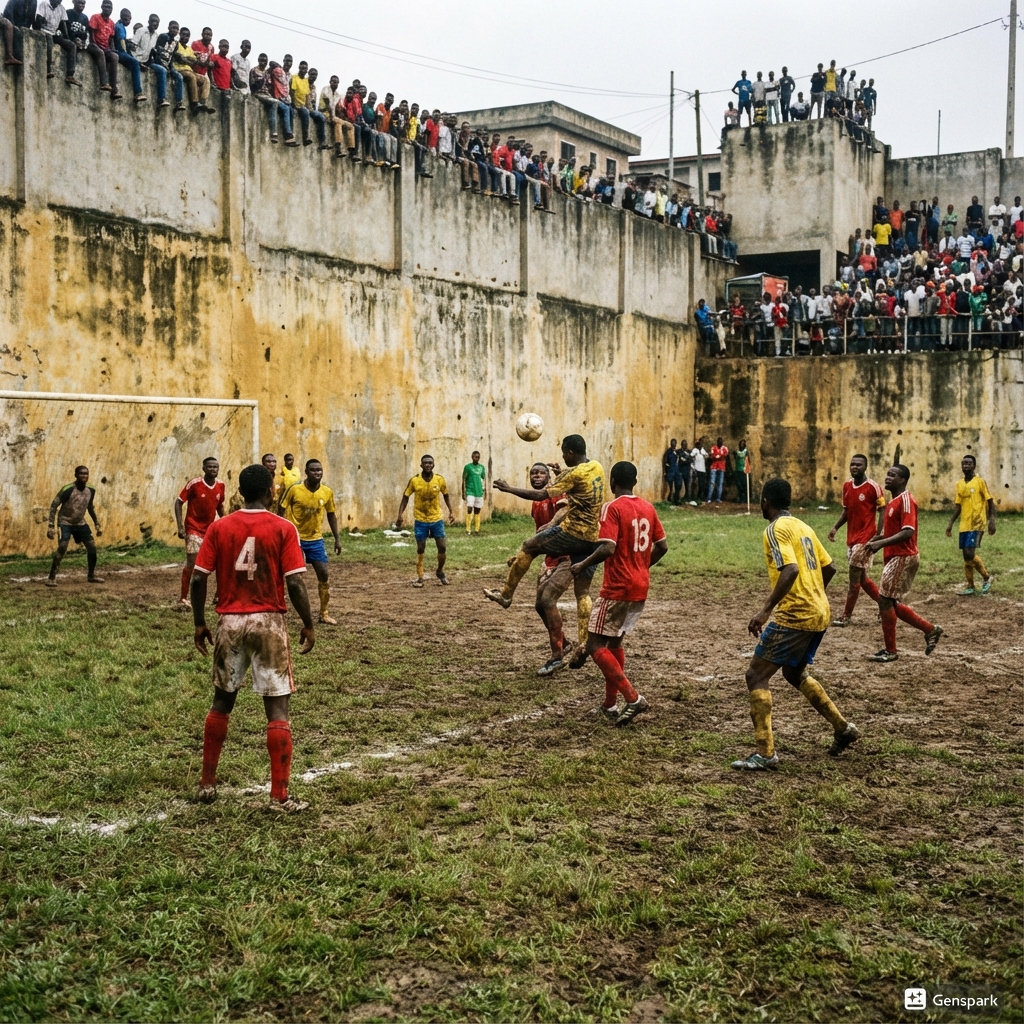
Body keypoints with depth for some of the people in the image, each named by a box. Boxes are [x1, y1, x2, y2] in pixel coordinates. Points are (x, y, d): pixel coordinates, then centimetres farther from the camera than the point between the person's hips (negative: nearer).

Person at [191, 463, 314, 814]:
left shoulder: (219, 528, 1)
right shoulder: (283, 529, -7)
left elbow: (198, 579, -1)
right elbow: (294, 583, -11)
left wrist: (199, 623, 10)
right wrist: (308, 624, 0)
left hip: (230, 622, 3)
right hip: (268, 623, -3)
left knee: (222, 701, 19)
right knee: (277, 708, 1)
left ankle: (207, 783, 26)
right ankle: (279, 796, 0)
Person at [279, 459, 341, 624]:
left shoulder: (327, 492, -5)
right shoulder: (294, 489, -15)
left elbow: (331, 515, 9)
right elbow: (282, 510, -6)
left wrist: (337, 538, 8)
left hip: (316, 539, 3)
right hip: (295, 538, -3)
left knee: (324, 574, 1)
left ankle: (324, 614, 14)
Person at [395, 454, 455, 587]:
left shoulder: (439, 479, -8)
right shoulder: (414, 480, -12)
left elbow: (446, 495, 8)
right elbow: (406, 497, -2)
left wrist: (451, 511, 2)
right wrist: (400, 515, -9)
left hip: (437, 519, 1)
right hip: (420, 520, -1)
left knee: (443, 547, 2)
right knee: (420, 549, 3)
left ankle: (440, 572, 25)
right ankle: (419, 577, 13)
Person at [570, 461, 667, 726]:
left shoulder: (612, 508, -13)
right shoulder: (648, 508, 8)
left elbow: (607, 548, -23)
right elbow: (662, 546, 12)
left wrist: (582, 565, -9)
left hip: (617, 588, -8)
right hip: (640, 588, 8)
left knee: (595, 646, -2)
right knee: (614, 642, 20)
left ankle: (633, 698, -12)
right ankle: (611, 704, 21)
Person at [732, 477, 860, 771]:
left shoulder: (776, 529, -11)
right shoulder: (803, 527, 15)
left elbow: (790, 570, -25)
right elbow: (829, 568, 19)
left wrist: (766, 610, -27)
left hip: (795, 615, -9)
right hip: (819, 613, 9)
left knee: (756, 675, -5)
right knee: (795, 673, 28)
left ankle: (765, 753, -10)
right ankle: (843, 728, 32)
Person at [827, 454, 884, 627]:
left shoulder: (873, 487, -13)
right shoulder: (847, 486, 8)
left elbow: (883, 511, -11)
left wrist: (878, 536, -18)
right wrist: (836, 527, 4)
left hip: (865, 539, -8)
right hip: (851, 538, 8)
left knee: (854, 577, -4)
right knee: (861, 578, 14)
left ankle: (846, 616, 3)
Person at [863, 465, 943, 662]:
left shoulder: (906, 500, -15)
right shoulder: (893, 502, 15)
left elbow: (908, 532, -24)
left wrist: (881, 543, -28)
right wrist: (876, 541, 9)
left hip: (903, 558, -10)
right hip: (895, 557, 10)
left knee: (885, 600, -6)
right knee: (891, 603, 13)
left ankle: (890, 651, 4)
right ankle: (930, 630, 23)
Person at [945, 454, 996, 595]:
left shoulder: (980, 482, -5)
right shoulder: (959, 484, 12)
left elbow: (990, 502, -5)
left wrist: (992, 521, -13)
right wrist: (950, 523, 11)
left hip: (977, 524, -6)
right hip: (964, 525, 6)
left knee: (970, 553, -15)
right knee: (967, 555, 7)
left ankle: (986, 578, 6)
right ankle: (970, 587, 14)